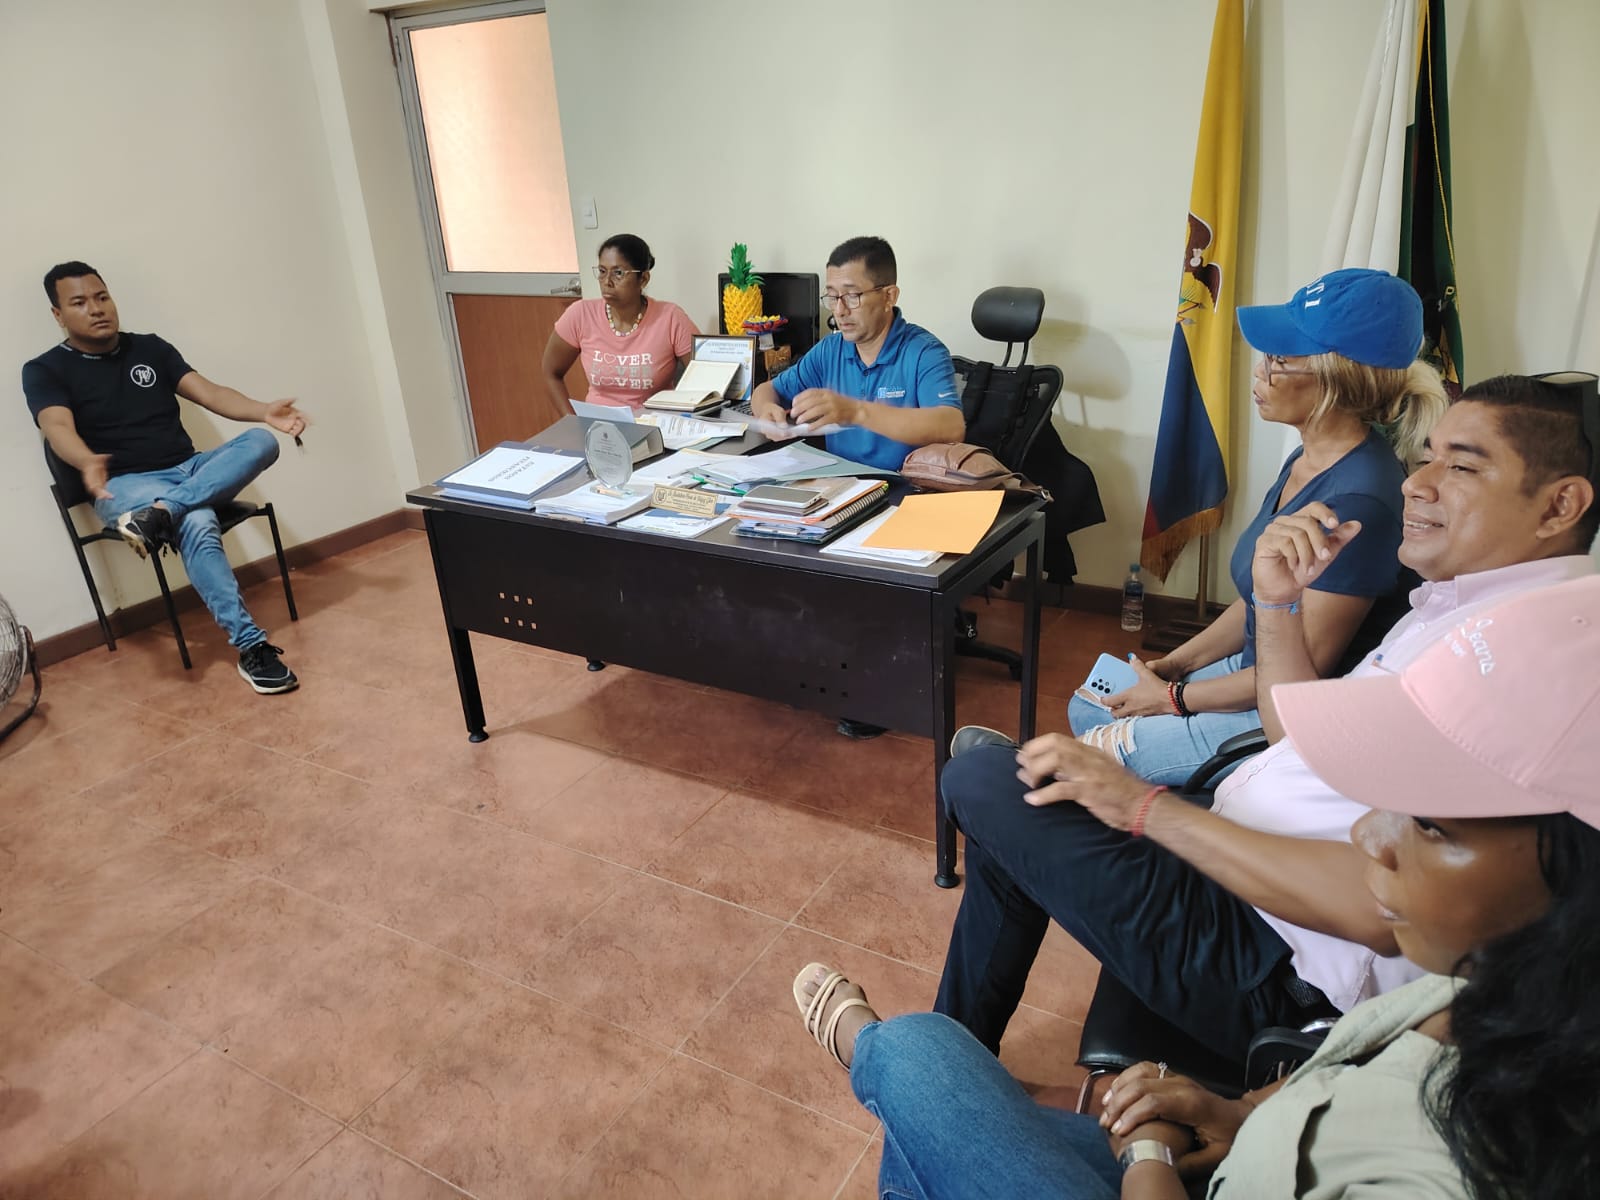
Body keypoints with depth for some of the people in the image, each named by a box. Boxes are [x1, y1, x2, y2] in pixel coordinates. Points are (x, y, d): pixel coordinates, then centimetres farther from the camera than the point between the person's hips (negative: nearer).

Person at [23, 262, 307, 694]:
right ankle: (251, 646, -39)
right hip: (125, 485, -4)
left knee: (260, 441, -22)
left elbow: (208, 392, 3)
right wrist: (89, 463, -41)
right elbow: (59, 427, -15)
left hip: (191, 470, 5)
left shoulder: (150, 347, 15)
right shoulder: (45, 371, 3)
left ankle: (160, 514, -38)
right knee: (197, 524, -36)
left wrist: (264, 411, -19)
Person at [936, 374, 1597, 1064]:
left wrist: (1146, 806, -25)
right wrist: (1279, 600, 4)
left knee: (981, 779, -10)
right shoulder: (1456, 607, 10)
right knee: (1010, 825, 17)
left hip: (1290, 983, -10)